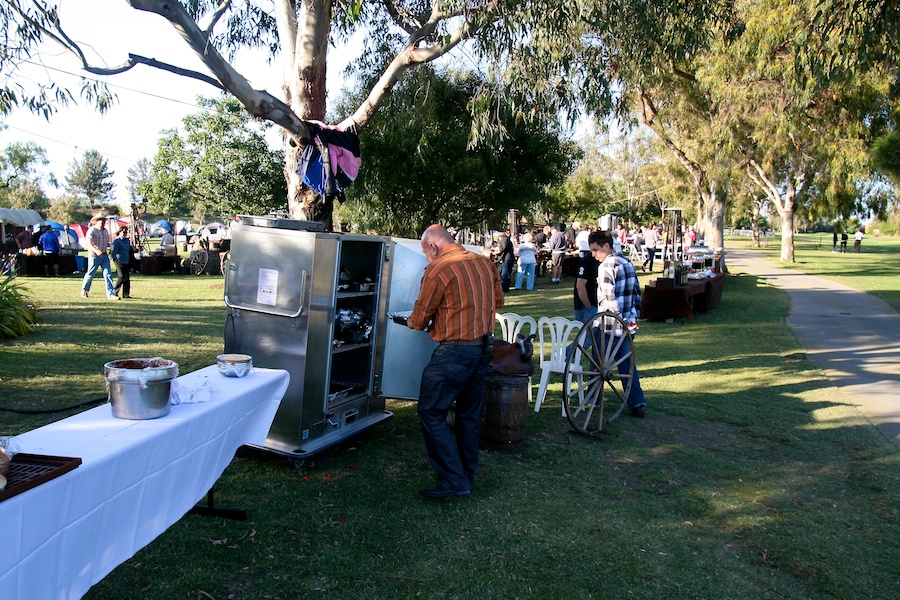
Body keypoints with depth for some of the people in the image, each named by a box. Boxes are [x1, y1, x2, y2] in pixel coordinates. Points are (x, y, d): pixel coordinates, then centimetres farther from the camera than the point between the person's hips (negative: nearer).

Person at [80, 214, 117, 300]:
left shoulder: (105, 231, 13)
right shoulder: (91, 230, -10)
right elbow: (88, 243, -22)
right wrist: (96, 250, -36)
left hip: (104, 255, 6)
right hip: (94, 255, -6)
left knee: (108, 274, -5)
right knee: (90, 274, 7)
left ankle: (110, 294, -8)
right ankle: (84, 290, 30)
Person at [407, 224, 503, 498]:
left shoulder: (437, 269, -13)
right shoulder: (484, 262, 7)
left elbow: (420, 319, -8)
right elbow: (498, 300, 17)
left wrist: (412, 321, 13)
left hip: (455, 351, -8)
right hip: (484, 347, 8)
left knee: (431, 413, 1)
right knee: (470, 412, 18)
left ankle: (454, 480, 0)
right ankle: (467, 473, 29)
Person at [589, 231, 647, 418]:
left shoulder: (606, 266, -15)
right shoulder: (628, 263, 11)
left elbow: (607, 299, -21)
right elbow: (637, 292, 15)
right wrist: (634, 316, 19)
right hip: (628, 323, 8)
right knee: (627, 363, 11)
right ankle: (638, 403, 6)